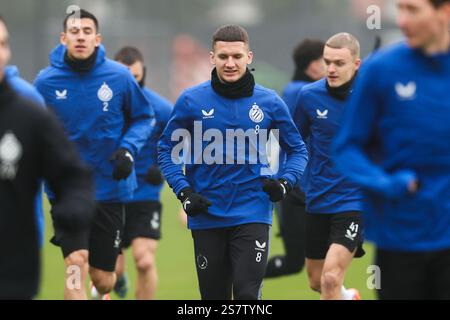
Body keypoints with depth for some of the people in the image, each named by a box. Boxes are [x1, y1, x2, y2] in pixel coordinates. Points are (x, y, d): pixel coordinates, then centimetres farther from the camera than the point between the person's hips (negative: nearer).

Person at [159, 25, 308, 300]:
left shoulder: (270, 102, 0)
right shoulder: (191, 101, -2)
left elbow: (297, 149, 11)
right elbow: (168, 150, 6)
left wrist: (286, 183, -7)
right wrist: (184, 192, -7)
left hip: (252, 213, -1)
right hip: (207, 215, 1)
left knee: (247, 293, -13)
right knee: (214, 295, 9)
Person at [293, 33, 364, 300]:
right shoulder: (309, 96, -4)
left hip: (355, 200, -4)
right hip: (318, 200, 4)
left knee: (331, 279, -19)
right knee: (317, 282, 16)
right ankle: (349, 298, 47)